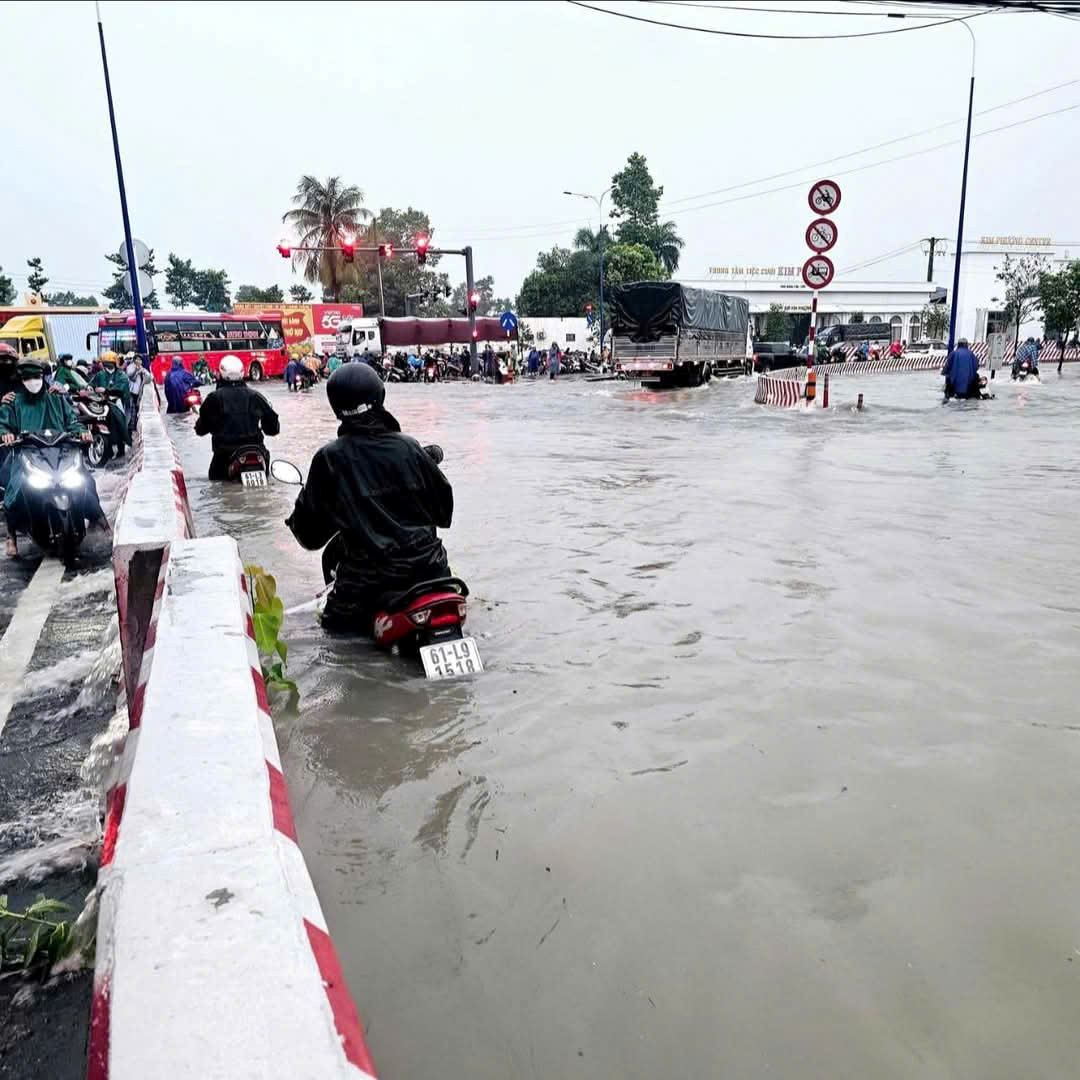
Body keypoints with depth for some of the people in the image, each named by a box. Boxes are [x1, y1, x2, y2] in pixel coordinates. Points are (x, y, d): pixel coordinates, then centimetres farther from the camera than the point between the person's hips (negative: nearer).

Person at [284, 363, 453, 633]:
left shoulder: (329, 458, -8)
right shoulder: (409, 447, -3)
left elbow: (310, 533, -3)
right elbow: (443, 500, 7)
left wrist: (296, 520, 19)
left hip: (367, 573, -2)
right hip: (425, 563, 2)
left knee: (336, 623, 19)